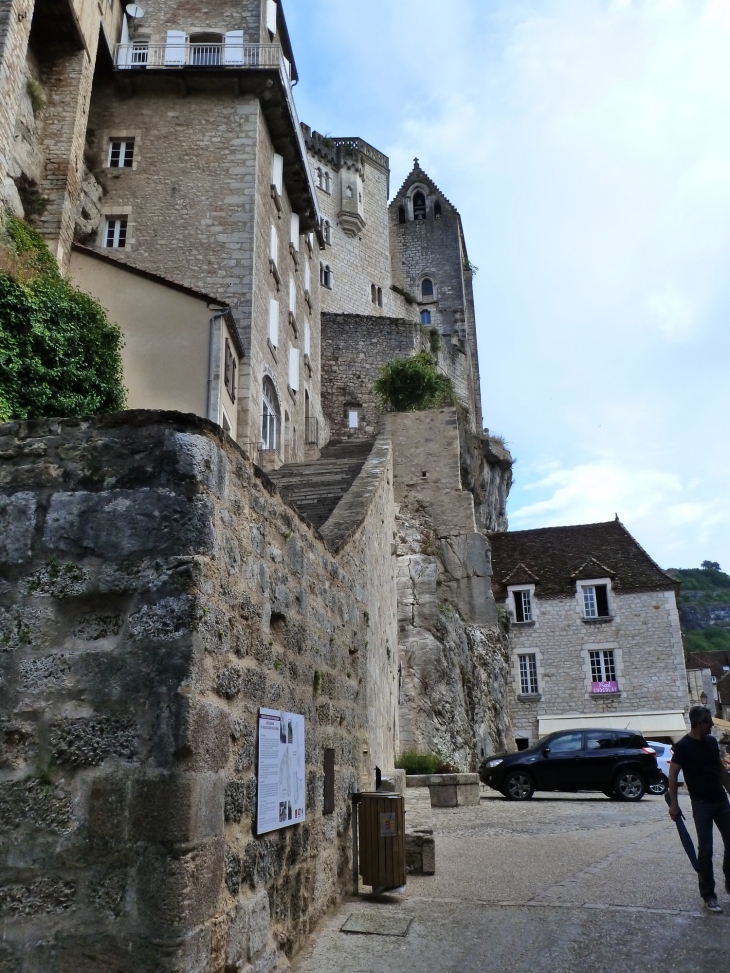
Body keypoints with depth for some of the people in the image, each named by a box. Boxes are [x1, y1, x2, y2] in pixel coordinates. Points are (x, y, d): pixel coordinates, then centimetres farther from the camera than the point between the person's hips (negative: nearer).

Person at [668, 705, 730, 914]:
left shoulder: (712, 742, 6)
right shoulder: (683, 746, -13)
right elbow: (673, 775, -12)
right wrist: (674, 804, -16)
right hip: (701, 804, -6)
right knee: (705, 850, -1)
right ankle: (708, 896, 9)